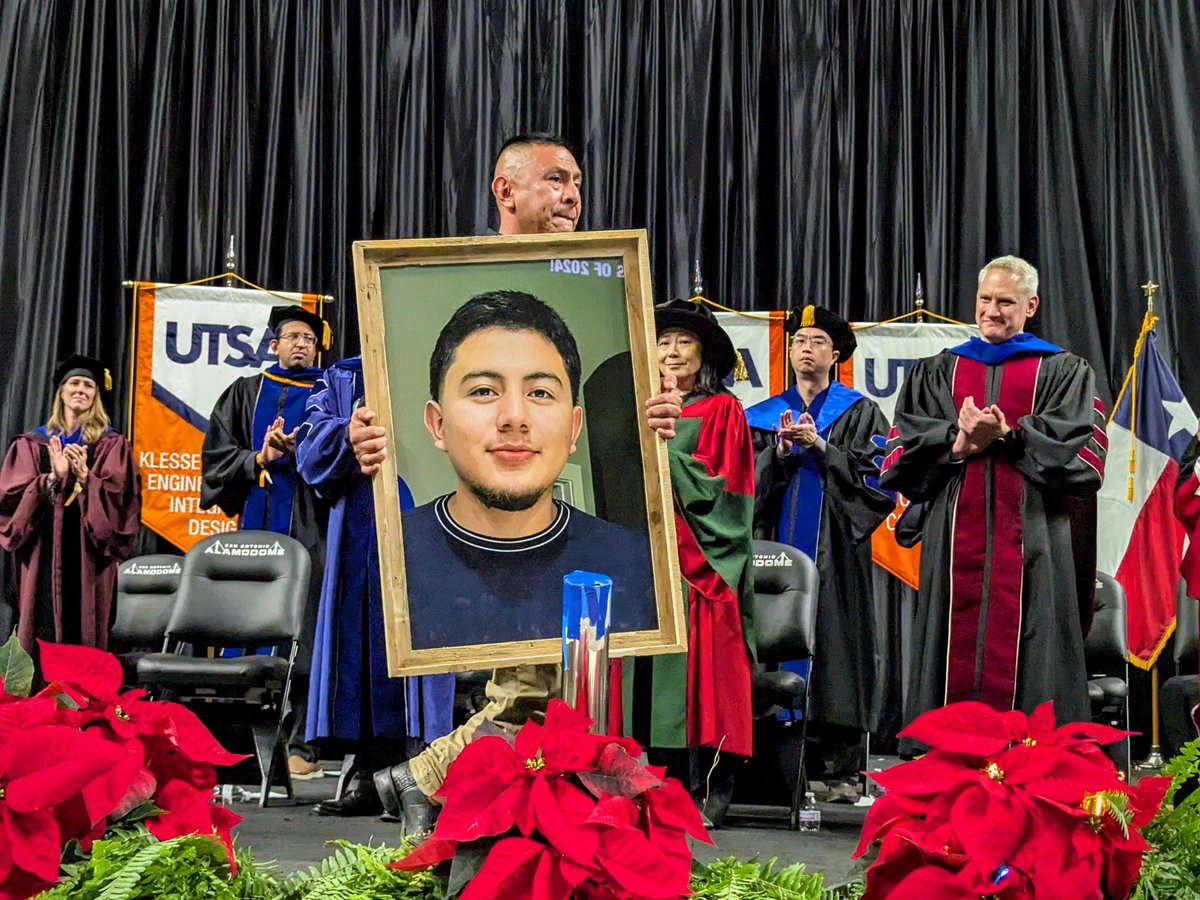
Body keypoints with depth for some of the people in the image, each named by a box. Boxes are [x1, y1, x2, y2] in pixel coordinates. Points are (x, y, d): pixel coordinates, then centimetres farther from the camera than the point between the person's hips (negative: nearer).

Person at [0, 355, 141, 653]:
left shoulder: (112, 445, 8)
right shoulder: (31, 444, 11)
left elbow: (121, 500, -4)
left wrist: (85, 477, -16)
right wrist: (53, 477, -14)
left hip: (90, 555, -1)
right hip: (43, 555, 1)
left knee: (86, 633, -2)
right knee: (42, 633, -1)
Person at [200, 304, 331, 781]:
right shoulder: (246, 394, 18)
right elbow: (216, 455, 11)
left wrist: (297, 451, -12)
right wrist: (259, 459, -5)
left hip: (311, 528, -2)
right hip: (257, 522, 2)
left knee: (304, 632, -9)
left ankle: (300, 745, -9)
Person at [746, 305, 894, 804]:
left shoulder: (861, 413, 9)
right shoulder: (763, 416, 16)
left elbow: (878, 476, -3)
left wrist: (820, 445, -9)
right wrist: (781, 449, -9)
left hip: (836, 553, -2)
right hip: (778, 548, 2)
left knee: (836, 646, -6)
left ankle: (841, 768, -2)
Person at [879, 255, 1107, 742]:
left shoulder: (1064, 372, 14)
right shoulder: (936, 372, 20)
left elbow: (1079, 448, -2)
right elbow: (904, 450, 8)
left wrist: (1008, 435, -12)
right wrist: (958, 443, -10)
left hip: (1030, 538, -2)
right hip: (955, 543, 2)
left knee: (1020, 660, -5)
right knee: (956, 656, -2)